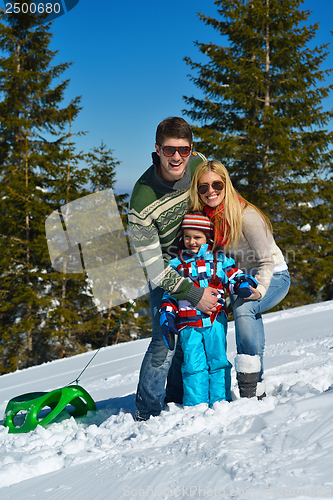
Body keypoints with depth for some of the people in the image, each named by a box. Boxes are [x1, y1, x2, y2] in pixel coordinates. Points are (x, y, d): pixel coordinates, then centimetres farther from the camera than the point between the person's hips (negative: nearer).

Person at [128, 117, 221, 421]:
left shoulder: (198, 164, -18)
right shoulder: (142, 202, -32)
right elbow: (154, 268, -27)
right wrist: (194, 295, -30)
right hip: (166, 267, -5)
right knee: (166, 339, -10)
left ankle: (177, 402, 23)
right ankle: (146, 414, 7)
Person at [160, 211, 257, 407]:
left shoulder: (219, 259, 10)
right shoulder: (176, 264, 11)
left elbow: (234, 277, 12)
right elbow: (169, 293, 13)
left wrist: (243, 284, -11)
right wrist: (167, 315, 2)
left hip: (215, 319, 0)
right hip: (189, 323, 0)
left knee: (218, 360, 0)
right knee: (193, 363, -4)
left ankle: (220, 401, 8)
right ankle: (196, 404, 2)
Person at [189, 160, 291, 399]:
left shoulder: (245, 215, -24)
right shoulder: (205, 216, -6)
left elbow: (267, 260, -20)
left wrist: (259, 289, -34)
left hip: (273, 278, -7)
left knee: (243, 308, -31)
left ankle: (250, 392, -28)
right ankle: (258, 388, -7)